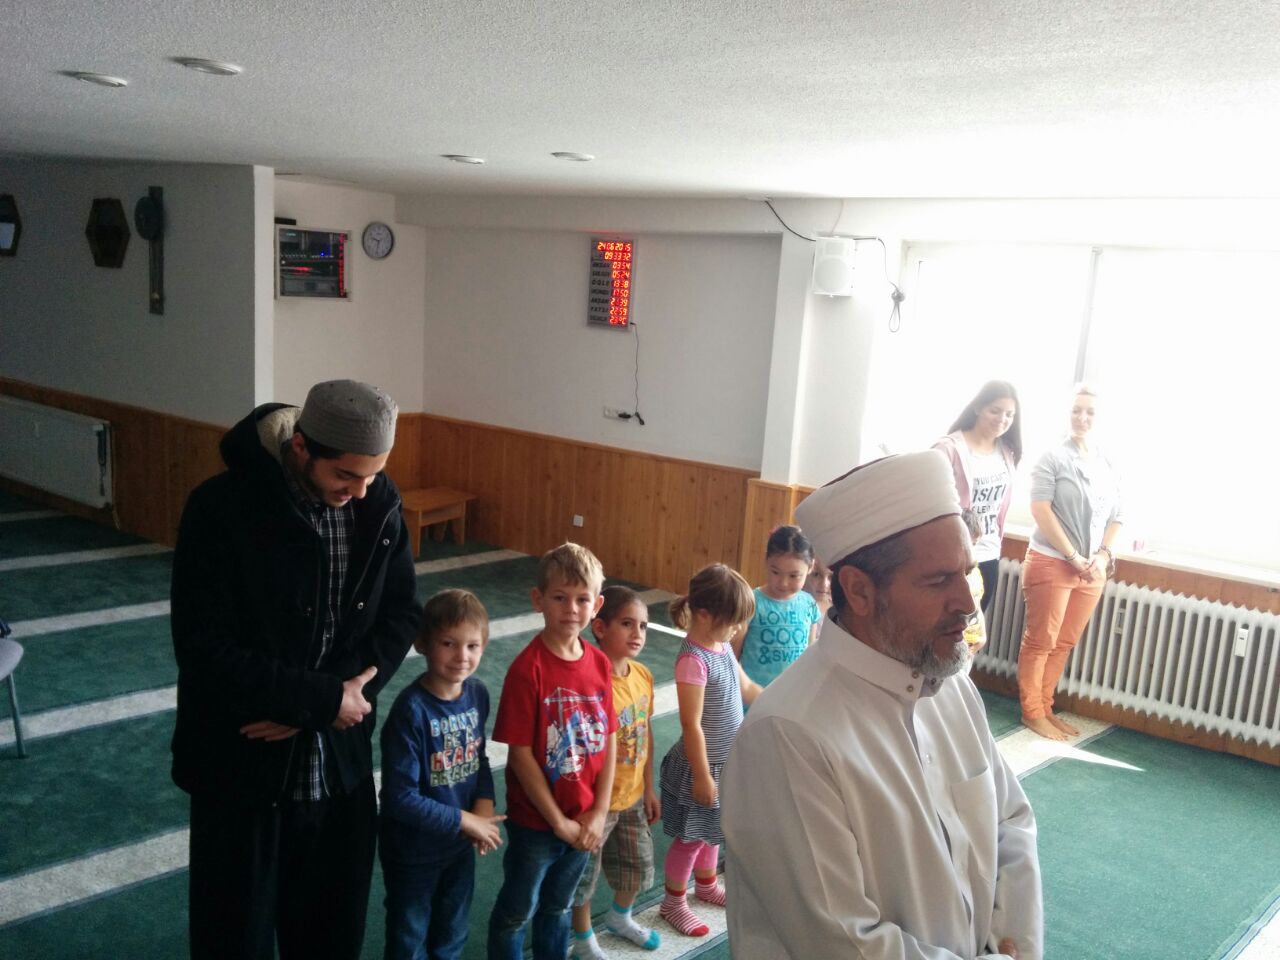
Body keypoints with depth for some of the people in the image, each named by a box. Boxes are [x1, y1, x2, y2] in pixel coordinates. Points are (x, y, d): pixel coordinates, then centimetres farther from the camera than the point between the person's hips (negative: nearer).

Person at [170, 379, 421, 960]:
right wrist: (325, 695, -20)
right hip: (241, 767, -3)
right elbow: (204, 650, -20)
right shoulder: (221, 508, -18)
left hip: (341, 765, 4)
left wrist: (313, 707, -13)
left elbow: (401, 615, -1)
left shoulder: (379, 504, -5)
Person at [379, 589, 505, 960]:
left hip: (461, 846, 5)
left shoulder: (477, 694, -9)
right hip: (413, 852, -5)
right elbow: (401, 798, -26)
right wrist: (465, 821, -20)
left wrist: (485, 803, -12)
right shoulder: (411, 710, -28)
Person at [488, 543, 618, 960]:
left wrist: (598, 814, -6)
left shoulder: (600, 665, -5)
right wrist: (559, 822, -15)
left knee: (558, 908, 25)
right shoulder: (528, 668, -21)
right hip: (535, 821, -5)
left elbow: (609, 743, 0)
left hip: (584, 822, 5)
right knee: (516, 913, 16)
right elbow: (520, 755, -19)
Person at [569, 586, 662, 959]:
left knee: (638, 865, 25)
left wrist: (649, 789, 13)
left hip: (633, 796, 7)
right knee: (584, 875, 15)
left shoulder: (643, 675, -4)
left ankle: (620, 918, 53)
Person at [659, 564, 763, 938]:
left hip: (726, 760, 8)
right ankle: (673, 903, 31)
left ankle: (706, 884, 49)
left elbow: (746, 687, 13)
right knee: (690, 836, 11)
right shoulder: (694, 659, -29)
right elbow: (692, 725, -26)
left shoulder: (722, 645, -3)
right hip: (703, 764, -8)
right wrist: (702, 776, -20)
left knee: (711, 828, 27)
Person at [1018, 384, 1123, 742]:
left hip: (1092, 570, 5)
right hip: (1052, 563, -5)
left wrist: (1102, 556, -4)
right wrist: (1074, 557, -15)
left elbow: (1115, 518, 13)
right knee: (1040, 641, 1)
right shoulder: (1053, 457, -6)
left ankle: (1045, 707, 23)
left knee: (1064, 644, 12)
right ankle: (1031, 712, 11)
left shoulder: (1108, 465, 10)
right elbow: (1040, 510, -13)